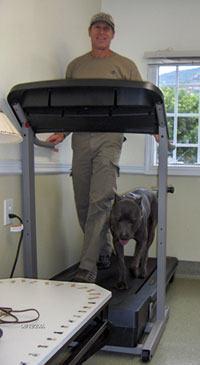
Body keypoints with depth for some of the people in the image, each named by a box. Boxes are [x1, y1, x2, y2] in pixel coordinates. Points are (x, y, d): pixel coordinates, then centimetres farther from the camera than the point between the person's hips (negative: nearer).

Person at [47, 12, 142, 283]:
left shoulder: (126, 66, 12)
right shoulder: (75, 66, 19)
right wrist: (60, 132, 2)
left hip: (109, 137, -3)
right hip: (81, 138, 4)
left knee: (101, 199, -16)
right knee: (83, 203, 4)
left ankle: (88, 267, -14)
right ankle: (103, 253, 22)